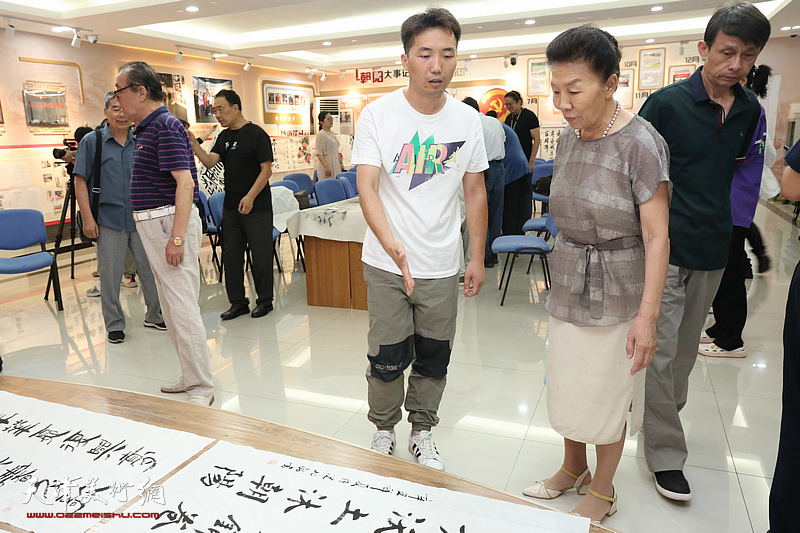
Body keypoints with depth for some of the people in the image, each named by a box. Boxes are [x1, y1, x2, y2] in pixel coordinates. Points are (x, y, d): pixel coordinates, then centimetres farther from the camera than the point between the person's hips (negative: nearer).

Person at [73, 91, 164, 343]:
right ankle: (114, 325, 18)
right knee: (110, 275, 4)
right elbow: (81, 181, -1)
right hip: (109, 220, -2)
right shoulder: (92, 141, 2)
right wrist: (87, 218, -8)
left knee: (152, 270, 7)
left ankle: (155, 316, 24)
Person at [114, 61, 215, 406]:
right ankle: (190, 377, 26)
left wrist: (177, 237, -26)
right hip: (152, 224, 11)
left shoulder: (165, 126, -14)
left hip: (170, 222, -11)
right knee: (171, 306, 15)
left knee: (182, 306, -8)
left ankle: (202, 389, 1)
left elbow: (185, 183, -22)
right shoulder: (148, 128, 17)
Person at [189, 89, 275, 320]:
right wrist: (194, 145, -13)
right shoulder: (223, 137, 13)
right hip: (230, 206, 7)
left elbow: (266, 169, -12)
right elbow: (210, 162, 3)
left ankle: (265, 300, 16)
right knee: (231, 255, 9)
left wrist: (250, 197, -18)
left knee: (261, 255, 2)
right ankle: (238, 302, 19)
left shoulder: (256, 134, -7)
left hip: (257, 207, -7)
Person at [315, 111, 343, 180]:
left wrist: (340, 163, 20)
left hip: (335, 164, 8)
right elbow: (319, 153, -17)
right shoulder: (321, 135, -10)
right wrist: (326, 166, -25)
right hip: (326, 163, -8)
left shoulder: (332, 134, 16)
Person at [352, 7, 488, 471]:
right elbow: (367, 189, -17)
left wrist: (478, 258, 6)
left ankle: (422, 432, 36)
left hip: (443, 267, 3)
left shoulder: (468, 120, 0)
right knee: (387, 360, 6)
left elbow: (475, 194, 7)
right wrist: (392, 244, -34)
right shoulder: (378, 115, -9)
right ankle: (384, 430, 33)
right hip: (387, 263, -2)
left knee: (434, 359, 13)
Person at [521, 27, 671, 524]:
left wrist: (647, 316, -20)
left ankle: (603, 490, 32)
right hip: (567, 286, 6)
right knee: (569, 385, 17)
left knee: (607, 395, 9)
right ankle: (573, 469, 41)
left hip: (617, 292, -6)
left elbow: (657, 237, -17)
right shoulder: (569, 139, 3)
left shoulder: (640, 142, -17)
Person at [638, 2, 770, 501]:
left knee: (686, 349, 16)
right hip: (665, 248, -5)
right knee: (663, 351, -3)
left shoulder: (750, 110, 8)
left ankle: (663, 414, 35)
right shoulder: (666, 103, -8)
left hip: (713, 252, 5)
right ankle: (666, 452, 10)